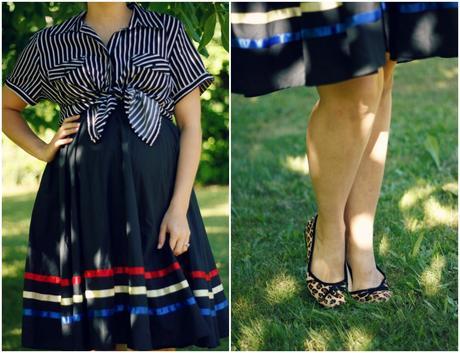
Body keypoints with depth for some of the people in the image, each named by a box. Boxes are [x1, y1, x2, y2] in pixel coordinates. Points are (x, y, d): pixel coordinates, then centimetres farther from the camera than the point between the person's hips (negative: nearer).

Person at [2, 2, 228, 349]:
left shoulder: (168, 31, 7)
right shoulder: (48, 43, 10)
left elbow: (191, 124, 2)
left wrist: (179, 207, -8)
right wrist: (42, 151, 4)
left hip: (155, 190, 0)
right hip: (82, 194, 1)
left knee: (157, 326, 0)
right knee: (90, 334, 1)